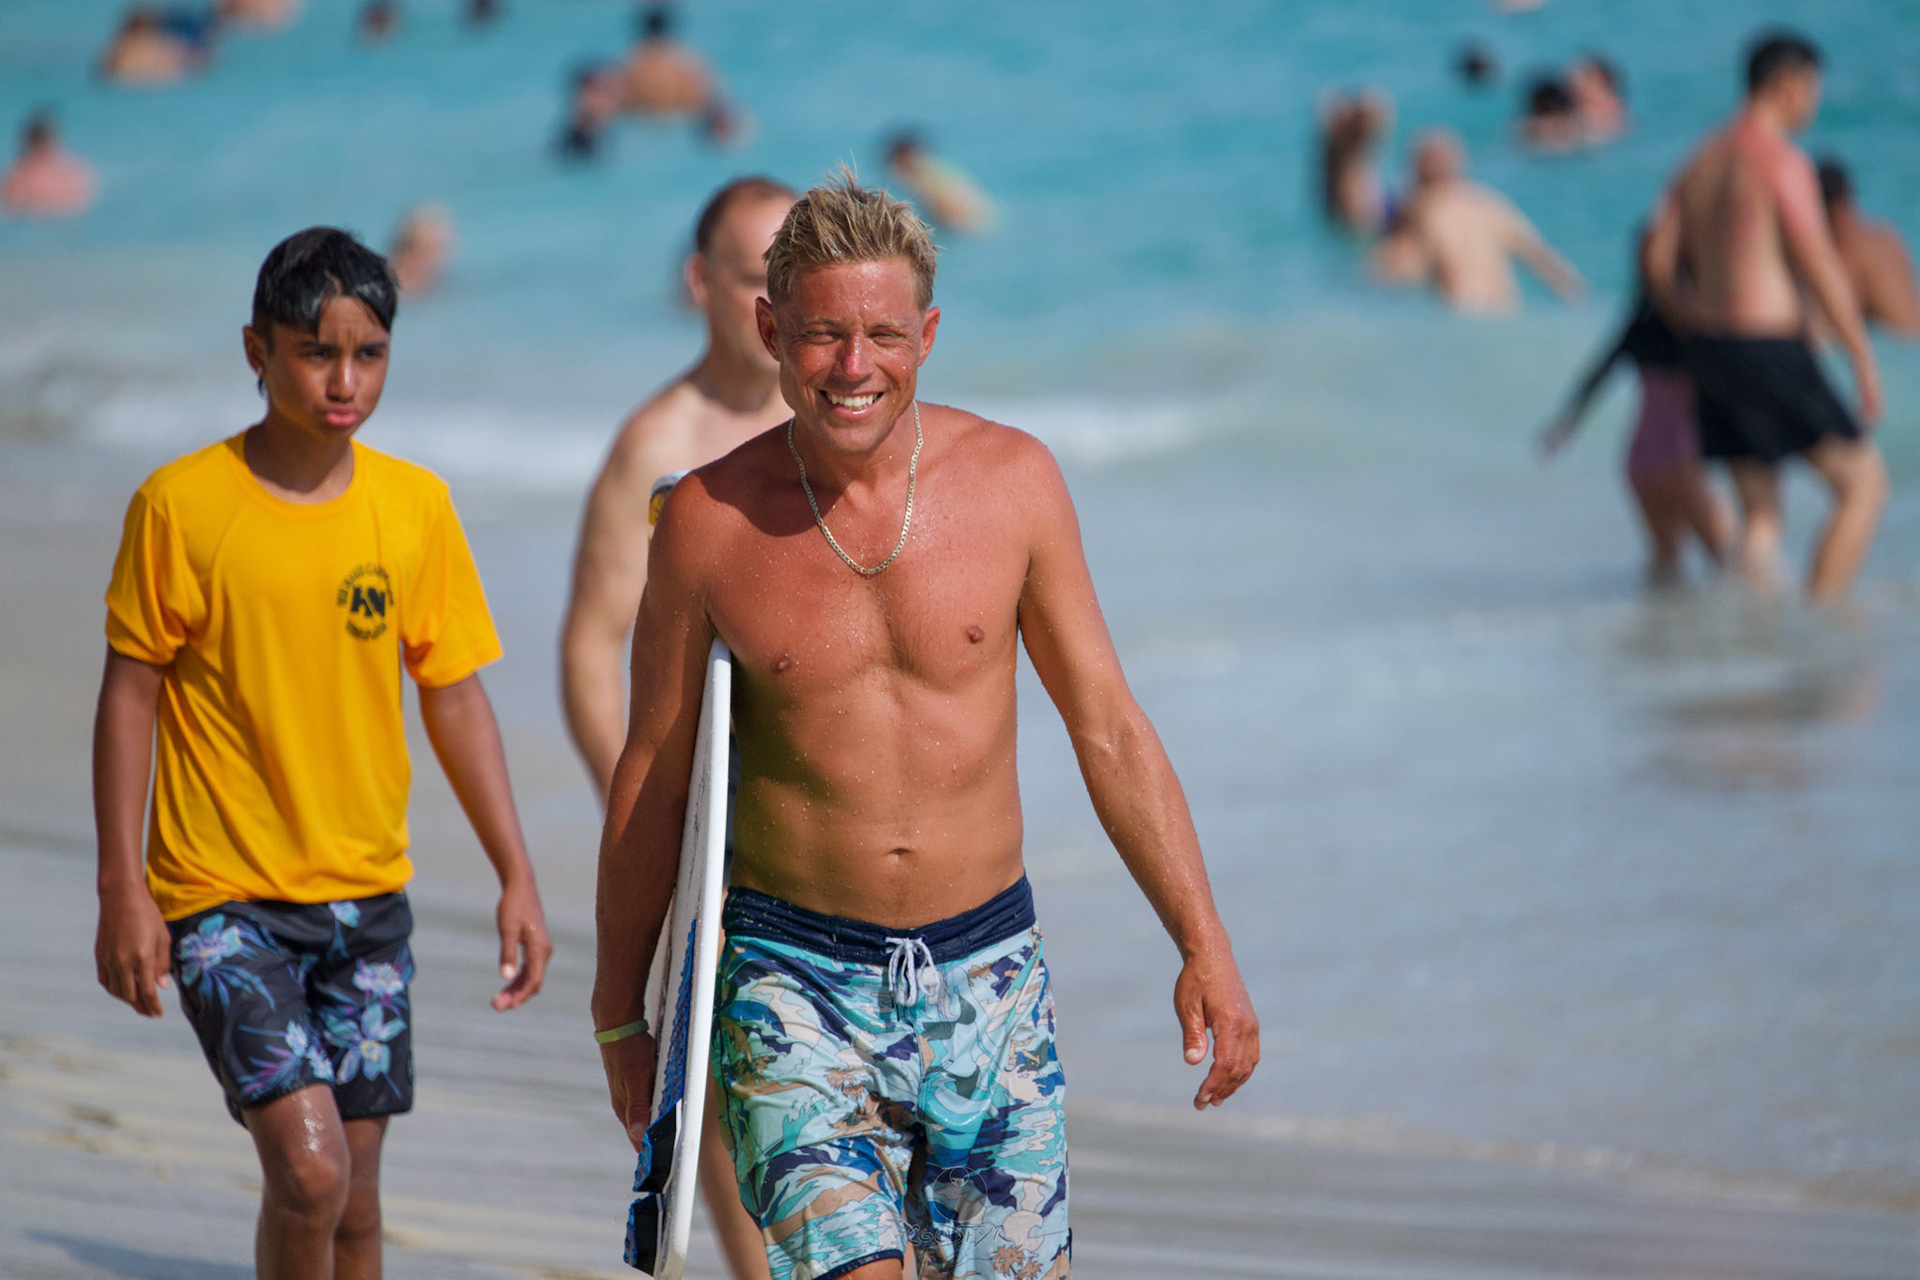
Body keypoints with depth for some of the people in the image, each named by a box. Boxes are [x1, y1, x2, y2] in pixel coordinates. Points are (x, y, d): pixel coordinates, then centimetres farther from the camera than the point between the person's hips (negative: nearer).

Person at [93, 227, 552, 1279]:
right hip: (224, 901, -4)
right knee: (308, 1170, -17)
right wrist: (123, 890, -8)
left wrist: (516, 878, 4)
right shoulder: (181, 504, -9)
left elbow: (455, 698, 8)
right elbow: (129, 695, -4)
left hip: (367, 897, 4)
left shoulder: (415, 505, 1)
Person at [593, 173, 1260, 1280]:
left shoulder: (1013, 481, -1)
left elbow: (1110, 730, 4)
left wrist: (1206, 948, -2)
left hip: (990, 979, 2)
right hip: (796, 983, -2)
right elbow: (653, 776, 5)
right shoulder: (712, 520, -5)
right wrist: (620, 1015, 11)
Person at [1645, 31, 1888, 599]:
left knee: (1759, 513, 11)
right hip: (1771, 347, -8)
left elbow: (1659, 265, 13)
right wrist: (1864, 360, -9)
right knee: (1864, 481, 0)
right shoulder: (1782, 160, -11)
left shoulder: (1702, 160, 14)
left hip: (1711, 346, 8)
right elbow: (1821, 268, -14)